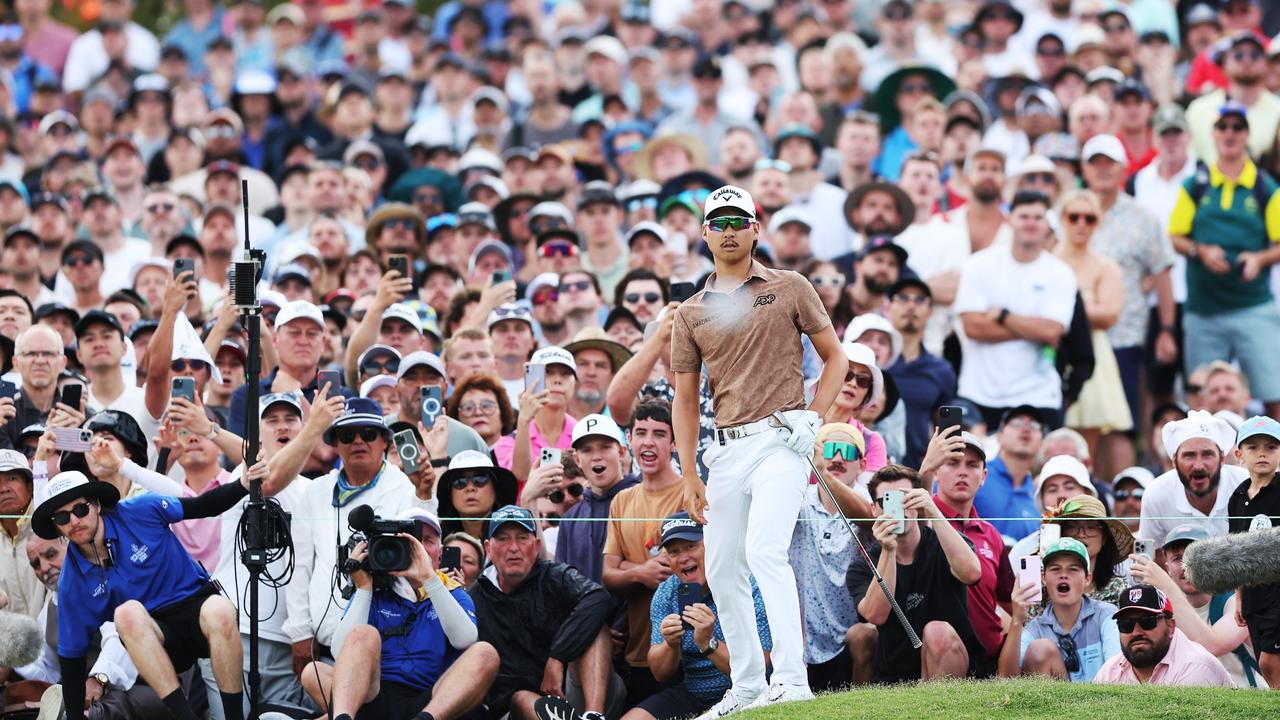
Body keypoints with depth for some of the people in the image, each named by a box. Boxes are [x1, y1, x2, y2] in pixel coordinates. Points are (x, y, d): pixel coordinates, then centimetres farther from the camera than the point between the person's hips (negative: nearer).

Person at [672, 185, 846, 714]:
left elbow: (835, 357, 10)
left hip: (781, 439, -5)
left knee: (765, 551, -22)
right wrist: (688, 475, 5)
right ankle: (747, 685, 16)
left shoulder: (790, 289, 6)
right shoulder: (691, 313, 14)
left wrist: (813, 418, -6)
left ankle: (791, 678, -26)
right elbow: (685, 398, 14)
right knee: (722, 570, 5)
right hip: (726, 449, 5)